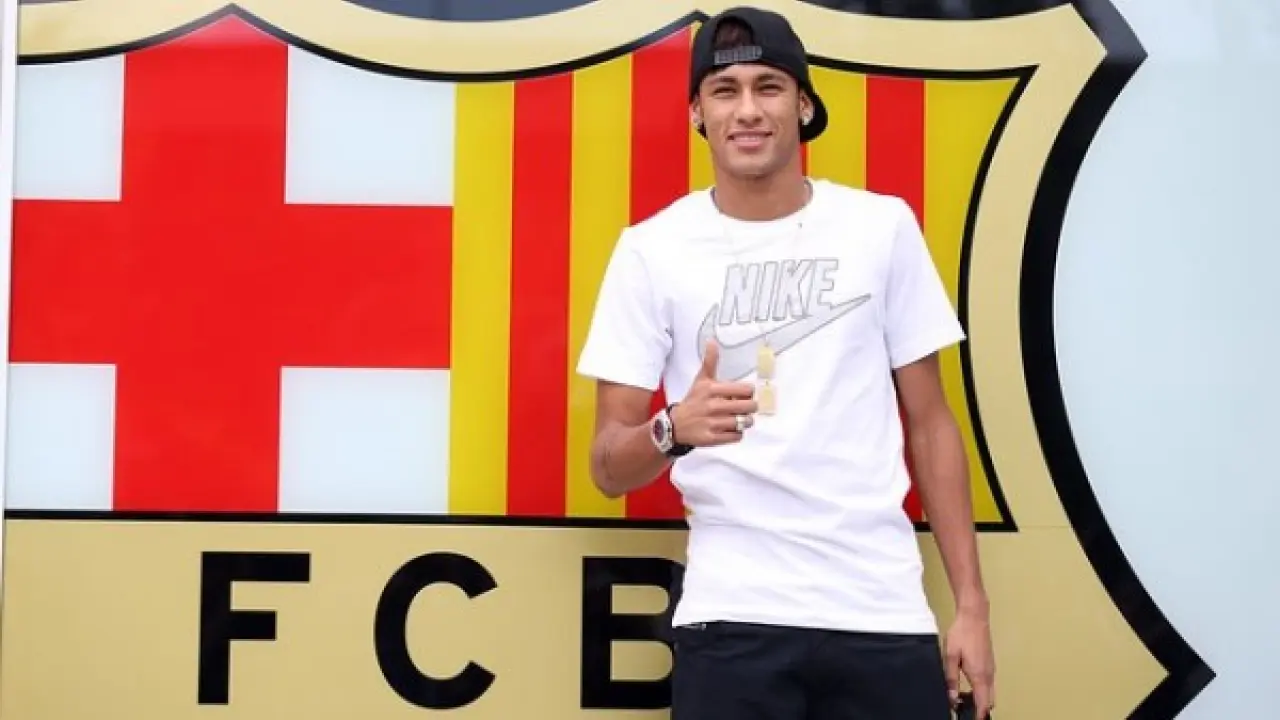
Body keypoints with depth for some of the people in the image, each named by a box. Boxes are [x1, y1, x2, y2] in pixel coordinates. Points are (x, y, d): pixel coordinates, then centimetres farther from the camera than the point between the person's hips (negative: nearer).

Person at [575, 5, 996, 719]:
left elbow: (931, 423, 8)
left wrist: (972, 604, 2)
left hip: (883, 610, 1)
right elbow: (609, 466, -1)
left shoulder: (883, 227, 3)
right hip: (731, 616, -1)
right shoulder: (652, 250, 0)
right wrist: (673, 431, -23)